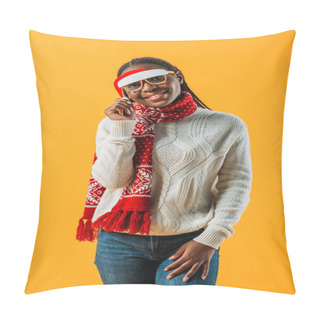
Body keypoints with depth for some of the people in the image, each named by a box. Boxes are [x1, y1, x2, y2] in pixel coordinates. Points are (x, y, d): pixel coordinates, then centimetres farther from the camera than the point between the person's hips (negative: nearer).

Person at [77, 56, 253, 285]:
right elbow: (113, 180, -4)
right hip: (121, 243, 2)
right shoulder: (113, 124, 4)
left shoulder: (226, 126, 0)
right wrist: (123, 127, -11)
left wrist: (209, 241, -6)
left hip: (190, 242, -1)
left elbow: (236, 185, 0)